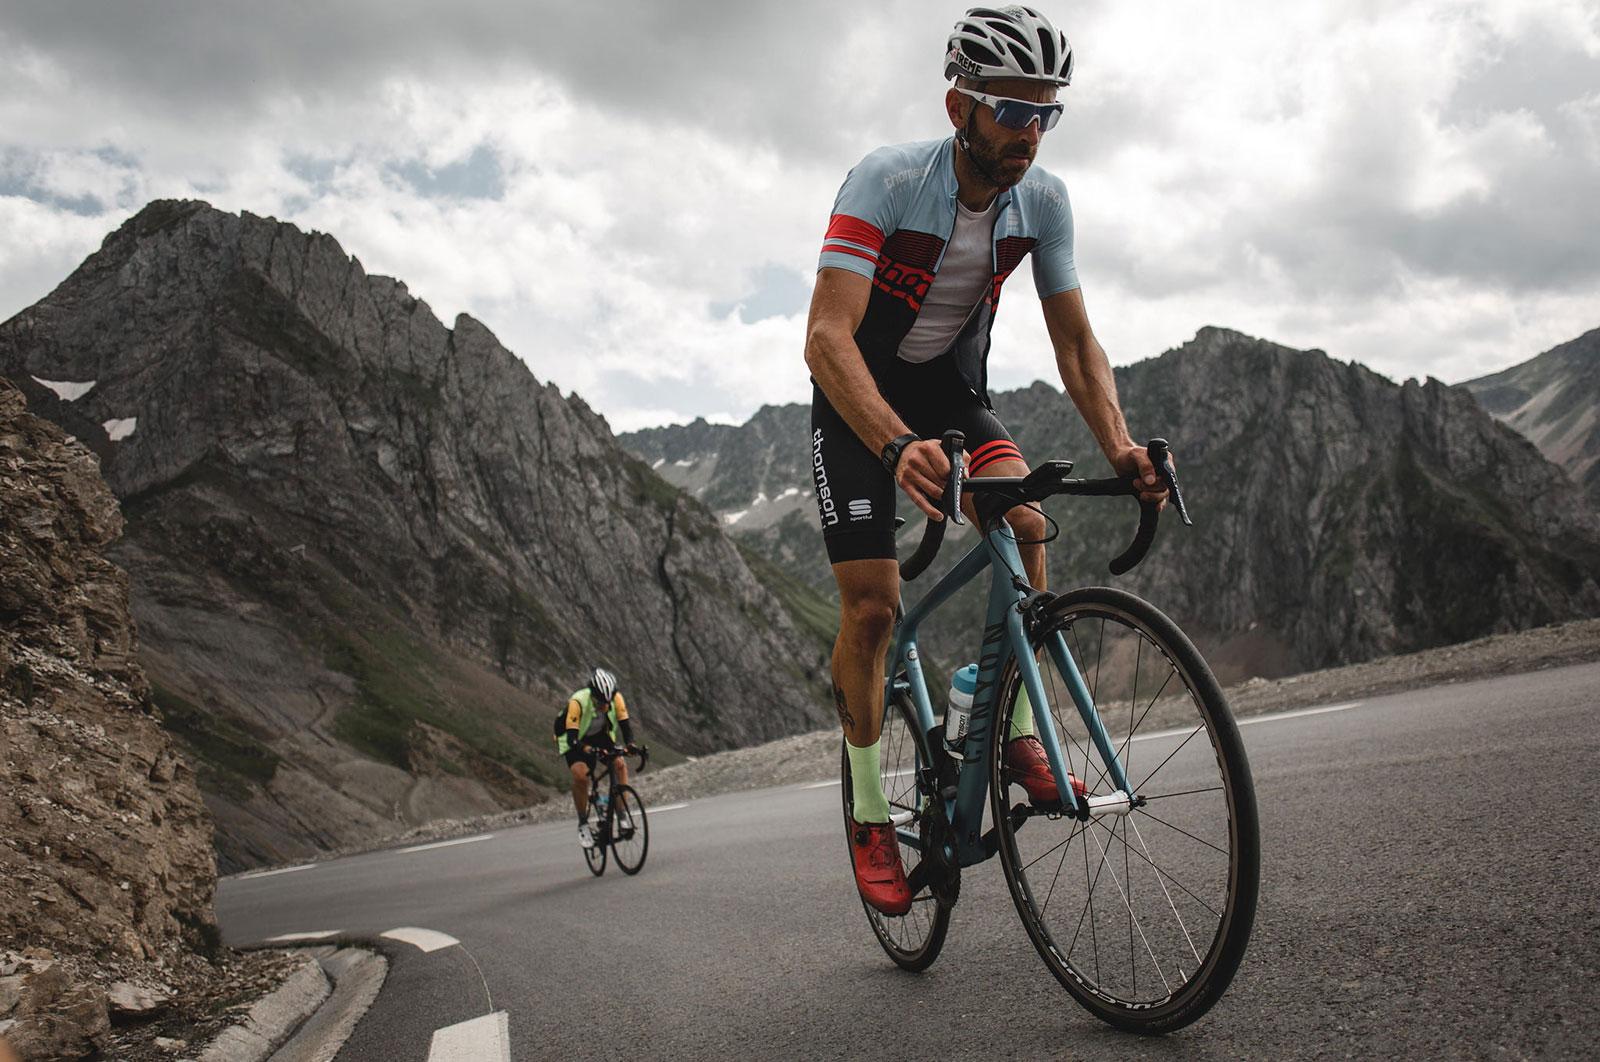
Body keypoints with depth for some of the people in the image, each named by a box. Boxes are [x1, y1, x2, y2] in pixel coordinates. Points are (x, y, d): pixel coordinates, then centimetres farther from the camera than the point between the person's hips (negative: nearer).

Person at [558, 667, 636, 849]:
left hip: (601, 737, 4)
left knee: (620, 764, -21)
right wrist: (585, 748, -59)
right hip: (576, 741, -4)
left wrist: (630, 745, -44)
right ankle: (583, 824, -11)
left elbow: (625, 724, -24)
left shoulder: (616, 698, -25)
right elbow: (572, 737, -40)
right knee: (580, 775, -28)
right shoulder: (578, 702, -36)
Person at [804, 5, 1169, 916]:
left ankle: (1017, 732, -6)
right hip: (860, 396, -4)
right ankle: (871, 816, 8)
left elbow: (1076, 342, -9)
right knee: (872, 606, -9)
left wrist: (1121, 447, -27)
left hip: (955, 387, 4)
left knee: (1026, 522, -24)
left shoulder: (1044, 199, -13)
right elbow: (829, 336, -38)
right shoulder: (888, 180, -28)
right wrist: (899, 447, -54)